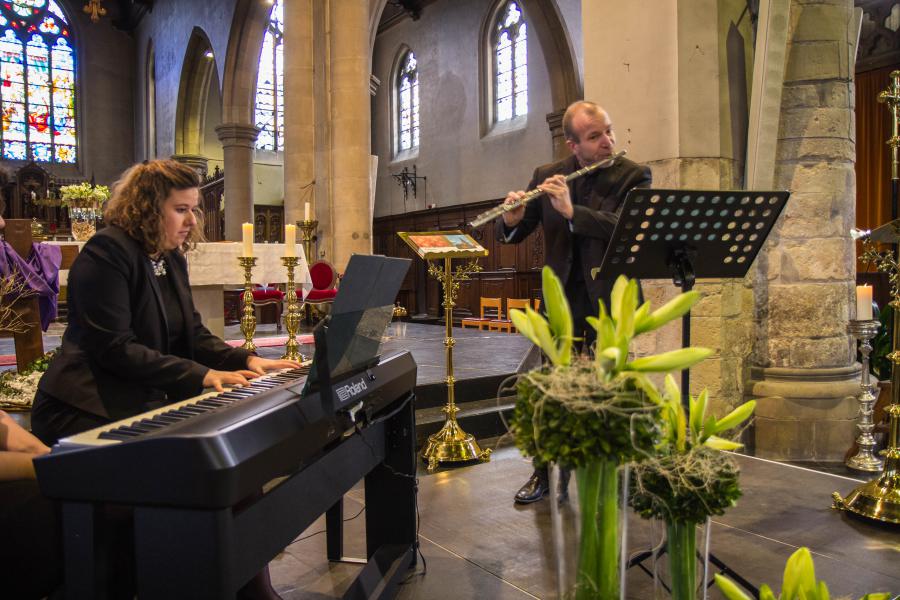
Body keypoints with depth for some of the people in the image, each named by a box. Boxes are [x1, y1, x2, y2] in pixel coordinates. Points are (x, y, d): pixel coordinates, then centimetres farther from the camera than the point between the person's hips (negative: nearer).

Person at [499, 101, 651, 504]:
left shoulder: (633, 176, -4)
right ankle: (547, 474, 23)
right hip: (561, 299, 2)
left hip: (609, 301, -2)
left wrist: (572, 210, -30)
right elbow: (514, 236, 4)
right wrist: (512, 219, -19)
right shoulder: (547, 176, 3)